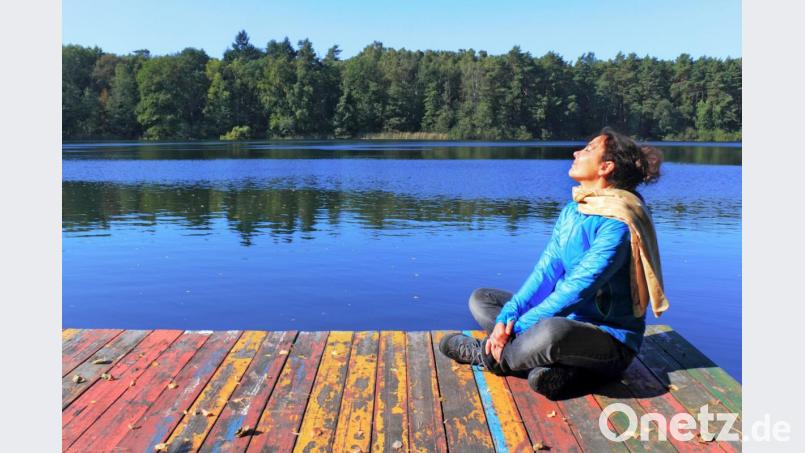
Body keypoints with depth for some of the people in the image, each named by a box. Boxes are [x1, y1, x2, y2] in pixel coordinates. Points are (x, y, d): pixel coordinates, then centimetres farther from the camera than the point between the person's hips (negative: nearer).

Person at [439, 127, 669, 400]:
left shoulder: (617, 223, -20)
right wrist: (507, 316, -12)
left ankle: (487, 355, -9)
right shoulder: (572, 211, 6)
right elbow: (546, 271, 1)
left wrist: (515, 327, -23)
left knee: (553, 332, -41)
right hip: (567, 318, 9)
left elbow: (576, 290, -24)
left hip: (612, 340, -9)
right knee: (481, 299, 6)